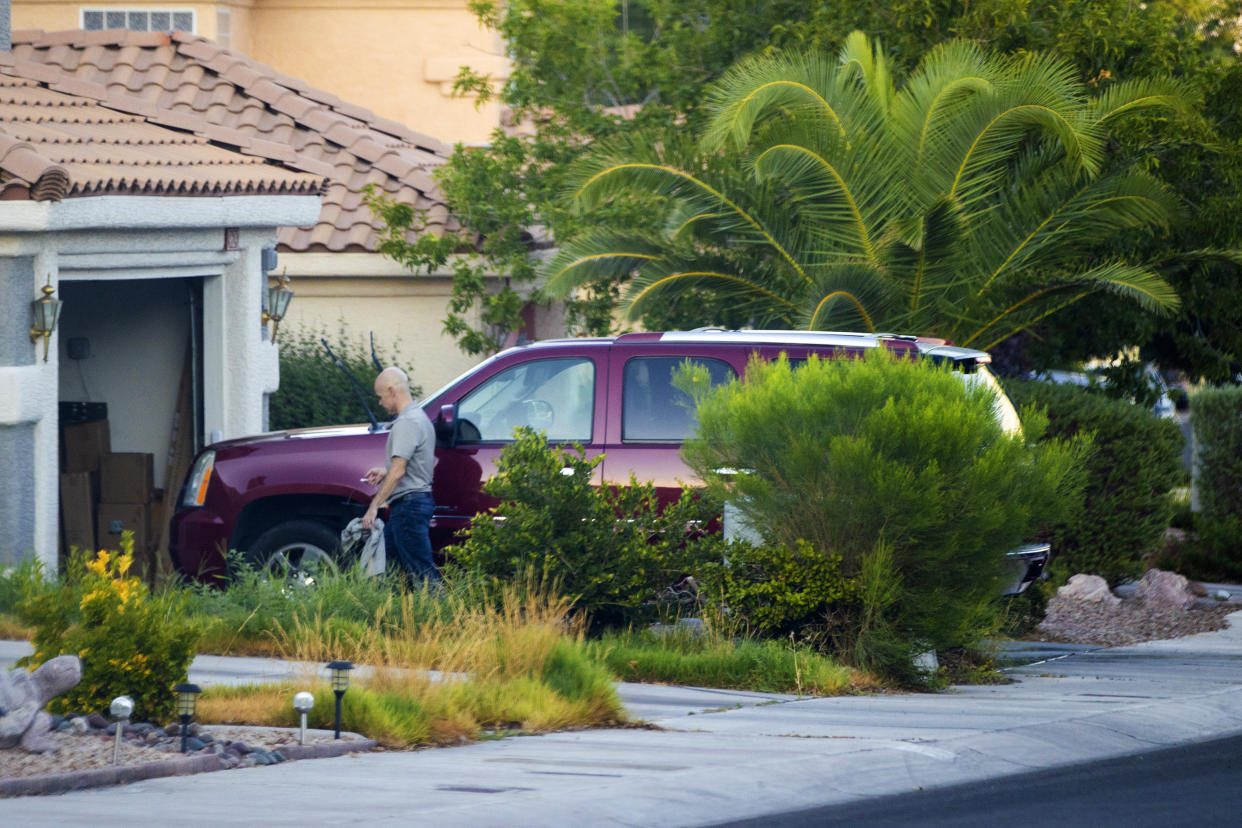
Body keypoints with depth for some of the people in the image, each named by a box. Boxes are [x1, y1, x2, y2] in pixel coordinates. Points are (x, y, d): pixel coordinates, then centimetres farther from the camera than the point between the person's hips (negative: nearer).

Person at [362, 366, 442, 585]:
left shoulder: (406, 423, -15)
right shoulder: (421, 417, 18)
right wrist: (385, 472, 23)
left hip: (409, 503, -11)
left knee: (421, 570, -11)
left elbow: (398, 472, -21)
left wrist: (374, 505, -17)